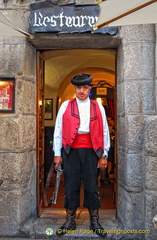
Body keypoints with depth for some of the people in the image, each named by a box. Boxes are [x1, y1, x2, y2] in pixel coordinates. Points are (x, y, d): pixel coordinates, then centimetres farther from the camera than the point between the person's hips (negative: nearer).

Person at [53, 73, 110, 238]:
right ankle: (70, 221, 23)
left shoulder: (98, 107, 6)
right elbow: (58, 130, 3)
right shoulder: (66, 106, 3)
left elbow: (104, 132, 6)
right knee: (71, 186, 7)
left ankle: (95, 222, 21)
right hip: (70, 150, 0)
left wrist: (104, 155, 3)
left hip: (91, 151, 1)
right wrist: (57, 154, 1)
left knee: (92, 186, 6)